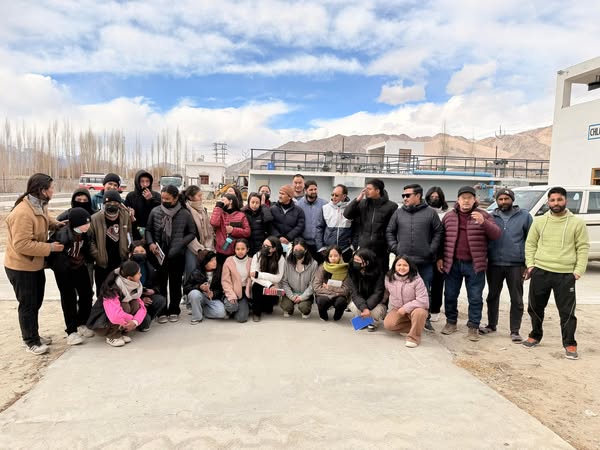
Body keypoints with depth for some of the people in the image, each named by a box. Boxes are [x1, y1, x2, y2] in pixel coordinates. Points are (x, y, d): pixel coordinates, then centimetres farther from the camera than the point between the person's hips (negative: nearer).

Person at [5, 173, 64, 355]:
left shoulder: (39, 206, 1)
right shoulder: (23, 213, -28)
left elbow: (45, 221, 23)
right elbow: (22, 245, -30)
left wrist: (57, 225, 2)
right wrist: (50, 247, -24)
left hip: (36, 264, 9)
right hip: (21, 267, -9)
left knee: (36, 303, 20)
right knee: (28, 305, 4)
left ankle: (34, 335, 36)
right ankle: (31, 341, 19)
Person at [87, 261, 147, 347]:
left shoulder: (133, 286, -9)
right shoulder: (112, 290, -32)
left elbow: (141, 307, -10)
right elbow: (115, 316, -45)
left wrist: (135, 321, -28)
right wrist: (131, 319, -27)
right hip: (100, 323, -6)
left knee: (135, 304, -17)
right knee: (124, 307, -30)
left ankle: (124, 333, -4)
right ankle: (112, 336, -11)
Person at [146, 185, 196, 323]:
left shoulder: (185, 214, -6)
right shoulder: (155, 211, -3)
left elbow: (192, 233, 2)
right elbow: (148, 230, 8)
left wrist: (180, 244, -12)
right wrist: (150, 243, -10)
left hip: (177, 255, -1)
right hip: (159, 254, 1)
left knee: (175, 284, 11)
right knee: (160, 284, 11)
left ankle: (174, 311, 26)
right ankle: (162, 311, 24)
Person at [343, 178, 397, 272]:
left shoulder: (390, 206, -3)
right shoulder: (362, 204, 6)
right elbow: (347, 214, -2)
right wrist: (358, 199, -7)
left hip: (381, 250, -3)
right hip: (364, 248, 3)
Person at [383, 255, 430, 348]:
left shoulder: (417, 280, -20)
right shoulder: (389, 278, -6)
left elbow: (423, 300, -25)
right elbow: (387, 293, 14)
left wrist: (406, 308, -25)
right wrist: (390, 306, 13)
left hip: (413, 308, -4)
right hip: (396, 309, 4)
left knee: (419, 312, -38)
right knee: (388, 324, -23)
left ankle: (414, 337, -15)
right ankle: (417, 327, -6)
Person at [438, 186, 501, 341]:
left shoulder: (483, 215, 1)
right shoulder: (449, 216, 6)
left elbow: (497, 234, -8)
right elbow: (441, 238, 12)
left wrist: (483, 222, -25)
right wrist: (440, 258, 7)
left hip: (475, 264, -2)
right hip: (452, 263, 2)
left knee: (475, 297, 5)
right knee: (450, 295, 11)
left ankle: (473, 326, 17)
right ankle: (451, 322, 27)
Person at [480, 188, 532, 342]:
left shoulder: (524, 215, 1)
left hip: (516, 265, -2)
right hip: (494, 264, 2)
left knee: (516, 299, 5)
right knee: (492, 296, 13)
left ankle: (515, 331, 17)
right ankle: (491, 325, 29)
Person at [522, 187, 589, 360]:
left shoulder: (577, 223, 0)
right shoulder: (539, 221, 6)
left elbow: (583, 248, 0)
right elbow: (530, 244, 10)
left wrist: (578, 271, -6)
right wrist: (530, 264, 0)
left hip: (566, 275, -2)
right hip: (540, 272, 3)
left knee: (567, 312, 1)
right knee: (535, 307, 12)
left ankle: (570, 344, 15)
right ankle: (535, 336, 30)